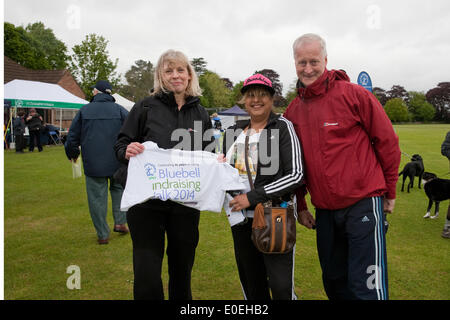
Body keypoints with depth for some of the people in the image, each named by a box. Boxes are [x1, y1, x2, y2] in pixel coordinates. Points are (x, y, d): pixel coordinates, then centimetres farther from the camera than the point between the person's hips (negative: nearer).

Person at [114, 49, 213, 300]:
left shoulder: (201, 114, 8)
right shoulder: (146, 107, -1)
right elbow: (121, 145, 1)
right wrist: (128, 151, -21)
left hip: (186, 203, 3)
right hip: (146, 202, -2)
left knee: (182, 269, 17)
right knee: (147, 275, 1)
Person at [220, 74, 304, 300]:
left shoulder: (282, 127, -5)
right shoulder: (233, 132, 10)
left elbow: (295, 175, -13)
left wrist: (253, 197, -17)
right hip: (241, 220, 5)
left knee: (282, 288, -8)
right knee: (252, 288, 15)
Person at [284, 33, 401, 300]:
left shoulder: (354, 95, -8)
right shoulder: (293, 110, 7)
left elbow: (387, 141, -2)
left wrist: (390, 191, 2)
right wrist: (300, 205, 14)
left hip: (363, 204, -5)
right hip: (324, 211, 5)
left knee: (367, 287, -4)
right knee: (334, 281, 18)